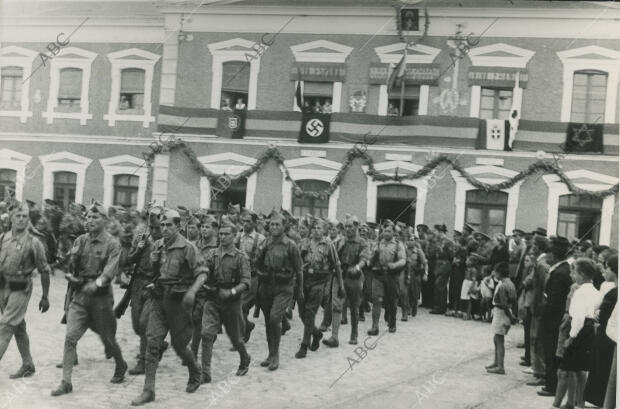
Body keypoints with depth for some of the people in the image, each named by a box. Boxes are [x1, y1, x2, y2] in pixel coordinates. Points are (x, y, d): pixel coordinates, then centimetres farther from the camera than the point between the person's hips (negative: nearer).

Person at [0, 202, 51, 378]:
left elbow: (44, 271, -4)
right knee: (19, 327, 14)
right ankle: (28, 365, 26)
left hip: (20, 289, -5)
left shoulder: (34, 243, -8)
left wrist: (45, 297, -2)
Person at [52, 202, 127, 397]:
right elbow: (71, 267, 7)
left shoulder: (112, 244, -8)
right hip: (80, 295, 4)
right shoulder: (80, 240, 6)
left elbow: (111, 269, -21)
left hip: (101, 296, -3)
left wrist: (97, 283, -36)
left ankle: (121, 366, 37)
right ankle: (66, 382, 1)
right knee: (70, 337, -6)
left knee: (107, 338, 10)